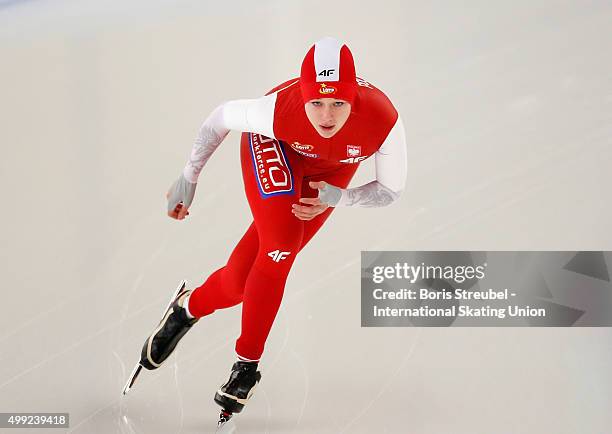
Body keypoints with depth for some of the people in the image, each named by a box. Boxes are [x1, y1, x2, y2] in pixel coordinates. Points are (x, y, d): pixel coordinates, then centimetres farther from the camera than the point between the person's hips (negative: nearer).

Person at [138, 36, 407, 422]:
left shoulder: (384, 121, -37)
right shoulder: (281, 110, -39)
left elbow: (391, 190, -17)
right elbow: (222, 117, -17)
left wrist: (338, 198, -33)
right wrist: (188, 178, -9)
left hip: (332, 169, 2)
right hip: (274, 146, -2)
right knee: (281, 244, -23)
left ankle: (190, 308, 25)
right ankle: (246, 364, -1)